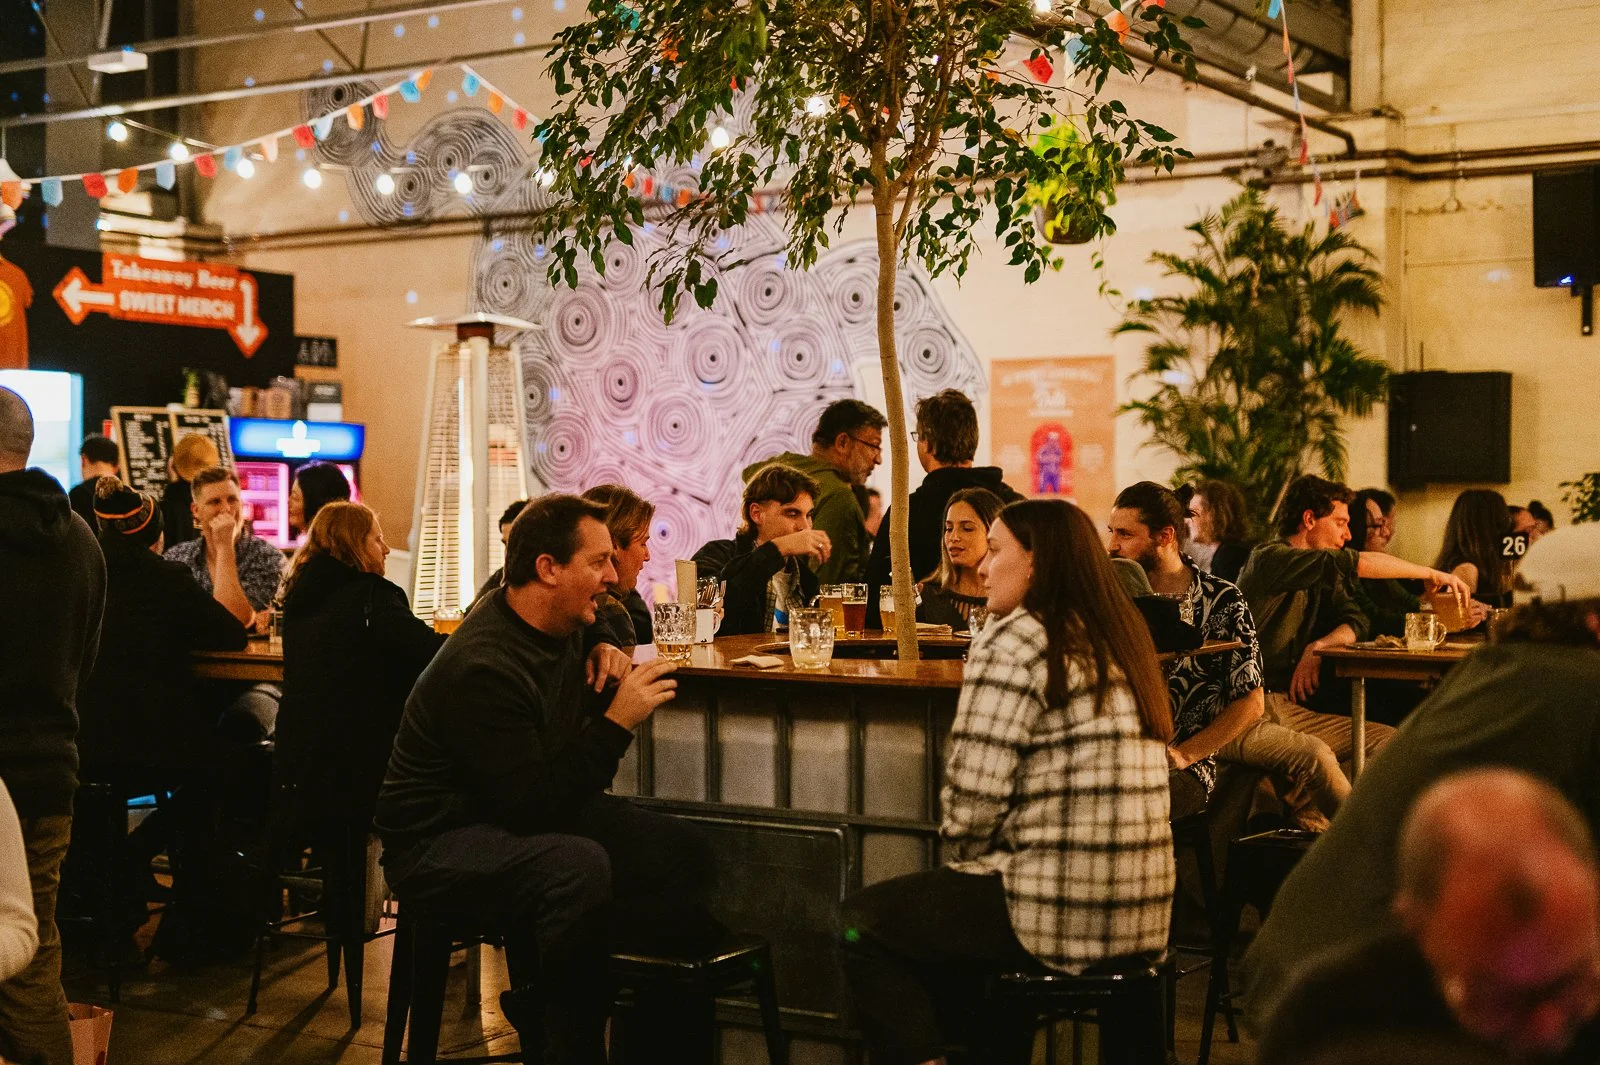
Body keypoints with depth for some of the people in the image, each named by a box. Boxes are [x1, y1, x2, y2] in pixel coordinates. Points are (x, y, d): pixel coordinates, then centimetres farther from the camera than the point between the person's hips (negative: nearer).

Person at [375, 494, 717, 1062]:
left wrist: (606, 656, 3)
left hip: (524, 808, 10)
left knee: (681, 849, -7)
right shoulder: (482, 668, -26)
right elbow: (536, 806, -29)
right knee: (578, 866, -38)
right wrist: (618, 720, -28)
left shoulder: (556, 627, 2)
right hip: (439, 841, -10)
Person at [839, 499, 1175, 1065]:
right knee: (951, 908, 32)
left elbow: (974, 798, -16)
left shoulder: (1016, 640, -12)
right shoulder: (1120, 641, 12)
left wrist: (958, 857, 4)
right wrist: (974, 866, 15)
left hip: (1060, 913, -8)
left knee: (862, 924, 10)